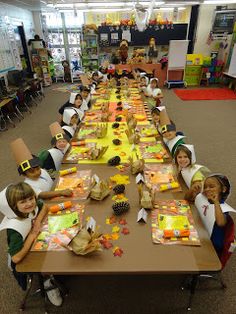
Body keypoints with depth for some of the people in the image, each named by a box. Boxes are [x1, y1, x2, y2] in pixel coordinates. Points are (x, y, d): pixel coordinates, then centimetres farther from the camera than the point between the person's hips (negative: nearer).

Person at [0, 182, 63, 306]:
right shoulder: (15, 228, -38)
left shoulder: (31, 207, -22)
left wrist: (38, 221, -19)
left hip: (35, 246, 5)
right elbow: (16, 258, -41)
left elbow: (44, 207, -1)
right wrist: (32, 235, -32)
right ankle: (48, 283, 17)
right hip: (23, 261, -5)